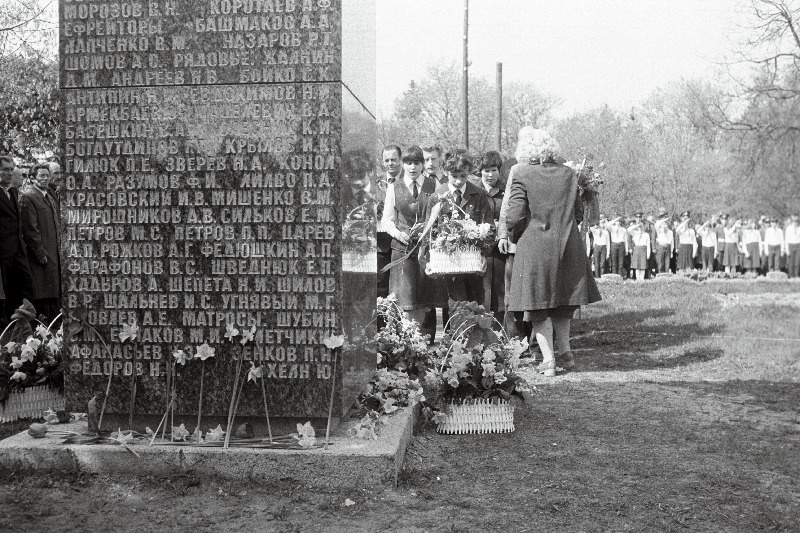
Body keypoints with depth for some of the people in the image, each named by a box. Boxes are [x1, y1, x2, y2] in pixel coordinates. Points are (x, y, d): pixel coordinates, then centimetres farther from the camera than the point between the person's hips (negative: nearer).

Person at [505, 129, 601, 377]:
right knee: (562, 301, 21)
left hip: (534, 247, -4)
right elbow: (578, 212, 7)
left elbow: (514, 216, -12)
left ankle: (548, 360, 4)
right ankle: (564, 351, 24)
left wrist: (515, 236, 7)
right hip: (567, 245, 4)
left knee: (538, 305, 6)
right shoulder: (569, 174, 4)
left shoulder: (522, 175, -9)